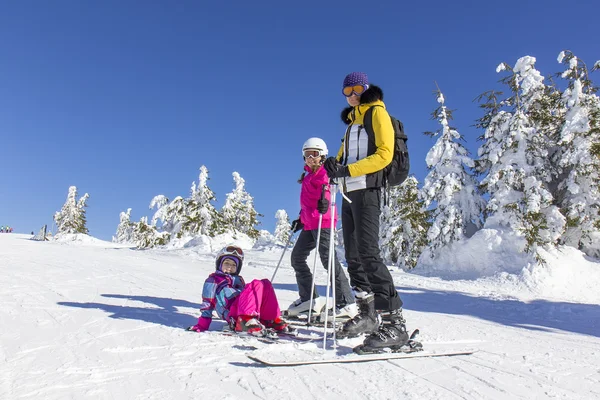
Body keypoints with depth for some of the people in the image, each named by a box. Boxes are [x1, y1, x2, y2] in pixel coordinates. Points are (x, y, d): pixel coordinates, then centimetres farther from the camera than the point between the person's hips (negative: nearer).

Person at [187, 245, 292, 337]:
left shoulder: (239, 280, 35)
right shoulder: (213, 280, 17)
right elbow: (207, 304, 11)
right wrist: (201, 326, 3)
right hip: (233, 313, -6)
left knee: (266, 283, -11)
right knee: (256, 284, -25)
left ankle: (273, 320, -14)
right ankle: (246, 321, -44)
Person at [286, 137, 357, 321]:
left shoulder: (324, 173, -3)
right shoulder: (307, 176, 22)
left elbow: (325, 190, -22)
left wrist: (324, 200, -42)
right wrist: (301, 219, 28)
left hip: (322, 222, -10)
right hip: (309, 224, 10)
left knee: (328, 259, -14)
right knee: (297, 257, 13)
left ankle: (346, 304, -9)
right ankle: (309, 298, 22)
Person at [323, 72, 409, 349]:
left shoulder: (377, 112, 3)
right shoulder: (353, 121, 25)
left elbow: (384, 154, -10)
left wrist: (349, 170, -20)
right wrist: (335, 165, -2)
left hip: (366, 190, -8)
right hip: (350, 192, 8)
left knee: (368, 253, -17)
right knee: (353, 255, 6)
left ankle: (394, 321, -15)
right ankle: (368, 314, 15)